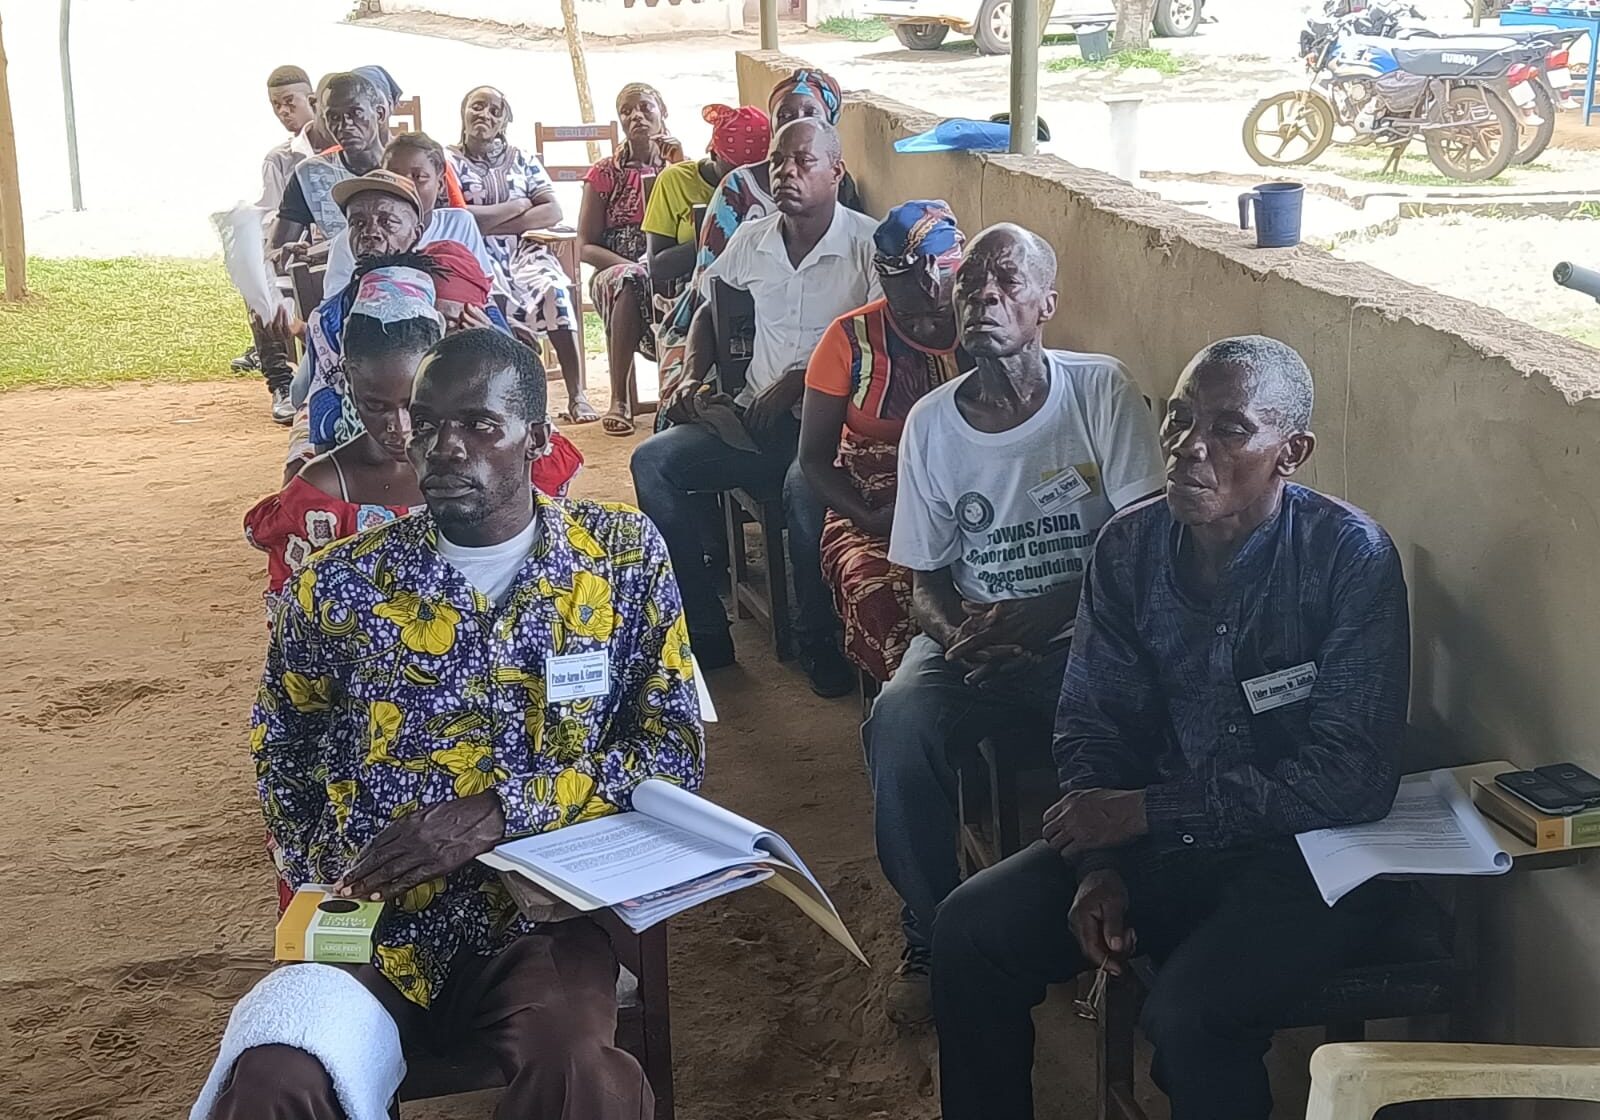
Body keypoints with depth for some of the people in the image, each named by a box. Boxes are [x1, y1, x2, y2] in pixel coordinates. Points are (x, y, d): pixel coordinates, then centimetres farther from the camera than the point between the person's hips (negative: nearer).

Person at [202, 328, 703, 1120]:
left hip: (539, 912, 0)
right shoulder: (343, 583, 4)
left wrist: (498, 813, -14)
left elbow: (673, 750, -1)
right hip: (373, 916, 1)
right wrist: (331, 881, 3)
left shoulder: (625, 555, 3)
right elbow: (280, 751, 18)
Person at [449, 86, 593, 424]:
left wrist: (488, 223, -8)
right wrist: (517, 207, -3)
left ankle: (577, 394, -29)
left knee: (557, 291, -29)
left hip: (523, 252, 2)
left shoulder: (522, 160, 15)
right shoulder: (449, 162, 8)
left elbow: (553, 212, 3)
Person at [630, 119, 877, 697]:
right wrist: (695, 378, 9)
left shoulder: (868, 243, -4)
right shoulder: (751, 239, 14)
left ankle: (818, 643, -16)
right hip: (753, 418, 6)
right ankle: (701, 629, -8)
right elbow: (710, 311, 27)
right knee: (653, 461, -14)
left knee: (806, 484, -38)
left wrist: (799, 381, -18)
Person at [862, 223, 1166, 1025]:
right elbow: (926, 583, 9)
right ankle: (930, 939, -6)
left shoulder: (1101, 390, -5)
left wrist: (1031, 618, -20)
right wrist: (958, 636, -15)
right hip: (973, 640, 2)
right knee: (898, 723, -28)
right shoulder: (931, 422, 3)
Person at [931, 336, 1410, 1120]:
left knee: (1187, 1014, -29)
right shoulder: (1130, 546, -3)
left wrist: (1147, 812, -20)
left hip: (1310, 851, -5)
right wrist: (1101, 863, -12)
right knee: (970, 930, -9)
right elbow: (1092, 724, 5)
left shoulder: (1351, 557, -18)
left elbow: (1350, 780, -22)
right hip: (1158, 839, 5)